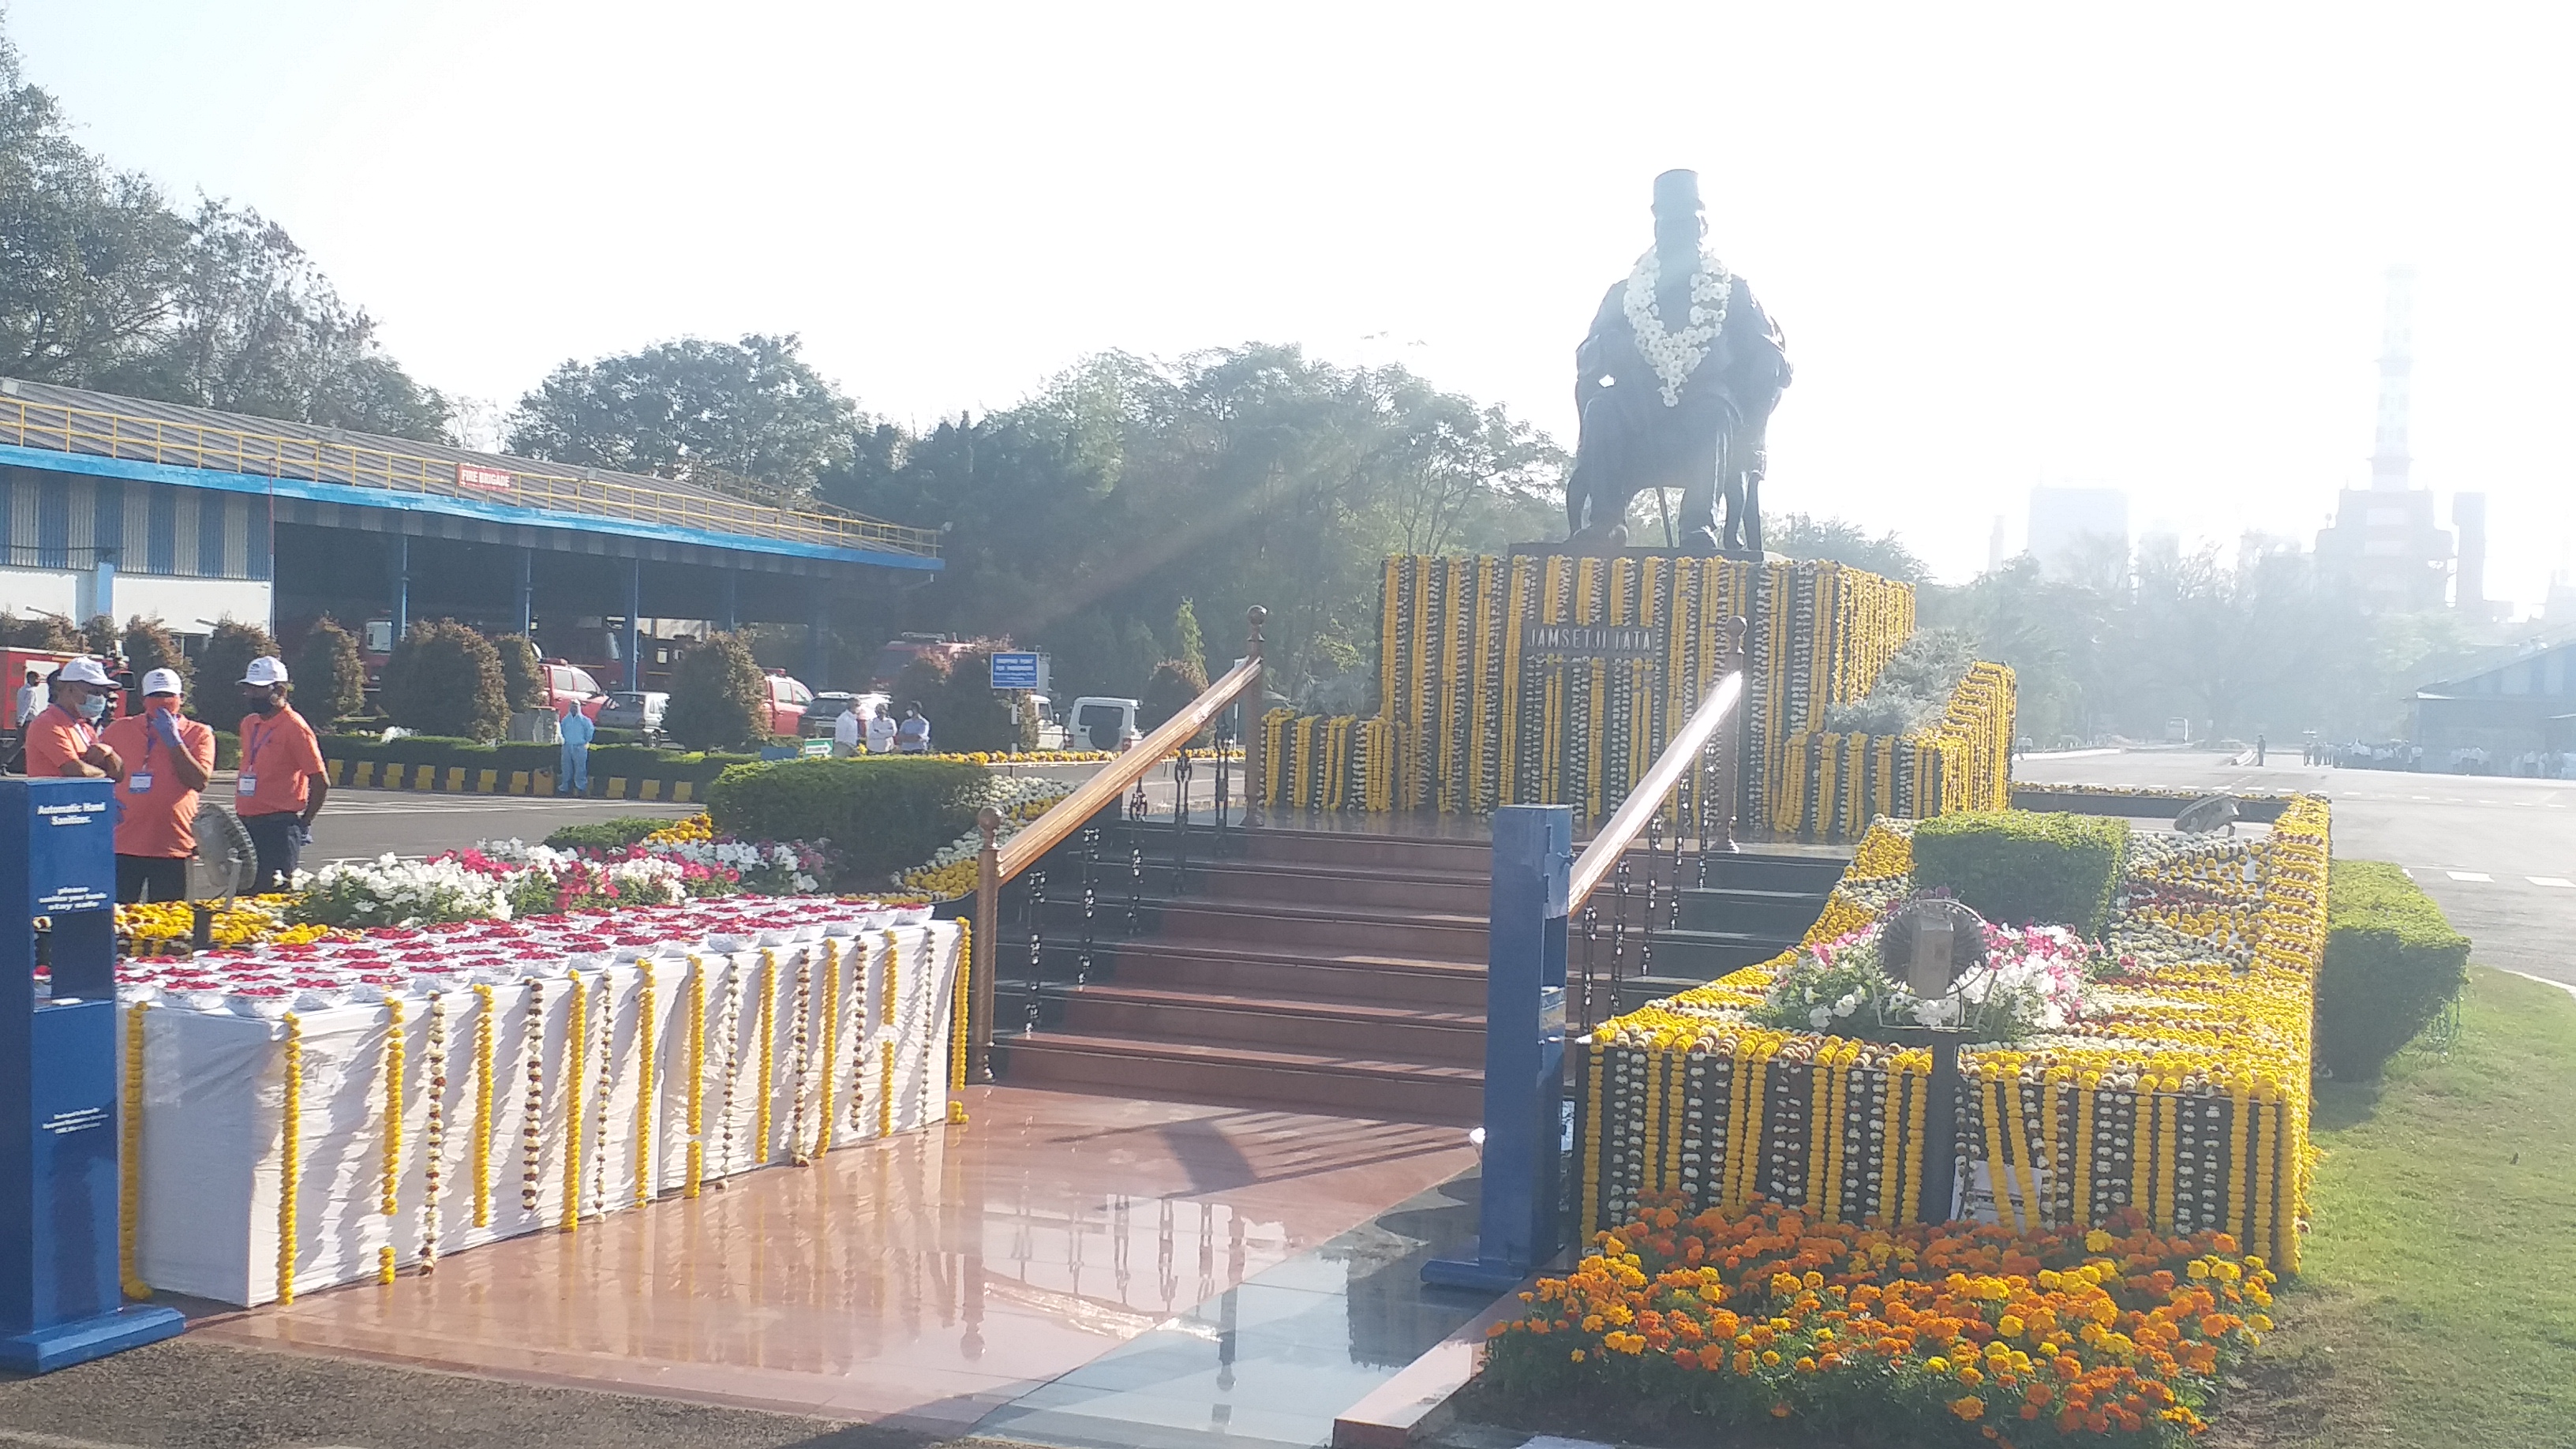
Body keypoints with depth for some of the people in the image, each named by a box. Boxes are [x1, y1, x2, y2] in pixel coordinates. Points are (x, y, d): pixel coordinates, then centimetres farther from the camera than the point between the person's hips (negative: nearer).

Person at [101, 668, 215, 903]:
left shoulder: (199, 734, 4)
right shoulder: (120, 730, 10)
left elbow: (200, 782, -9)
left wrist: (174, 741, -11)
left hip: (173, 847, -2)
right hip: (124, 846, 2)